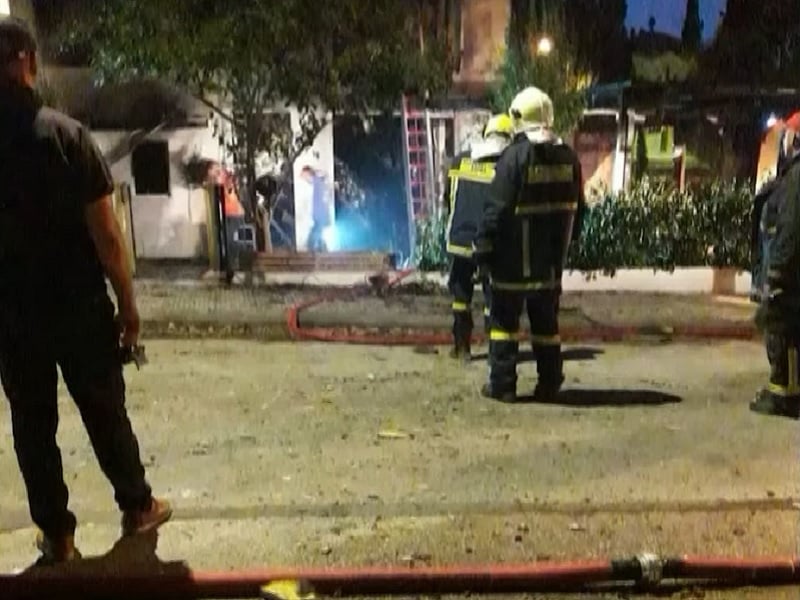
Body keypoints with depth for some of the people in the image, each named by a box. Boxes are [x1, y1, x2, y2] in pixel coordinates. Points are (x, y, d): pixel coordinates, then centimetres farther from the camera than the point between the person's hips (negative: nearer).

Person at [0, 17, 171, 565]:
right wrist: (128, 303, -3)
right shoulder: (64, 134, -11)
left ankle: (57, 535, 22)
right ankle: (137, 507, 30)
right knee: (105, 412, 14)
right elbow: (105, 234, -13)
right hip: (79, 306, -2)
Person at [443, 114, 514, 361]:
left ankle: (461, 346, 19)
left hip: (460, 238, 3)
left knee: (461, 293, 14)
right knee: (493, 295, 7)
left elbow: (448, 197, 9)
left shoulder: (460, 160, 1)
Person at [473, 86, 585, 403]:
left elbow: (497, 207, -16)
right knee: (546, 318, 14)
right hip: (551, 256, 6)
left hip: (515, 257, -5)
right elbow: (576, 207, 12)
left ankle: (502, 384, 5)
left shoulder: (515, 155, -13)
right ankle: (549, 383, 18)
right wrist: (566, 241, 21)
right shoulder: (568, 157, 6)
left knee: (505, 318, 4)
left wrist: (484, 245, -9)